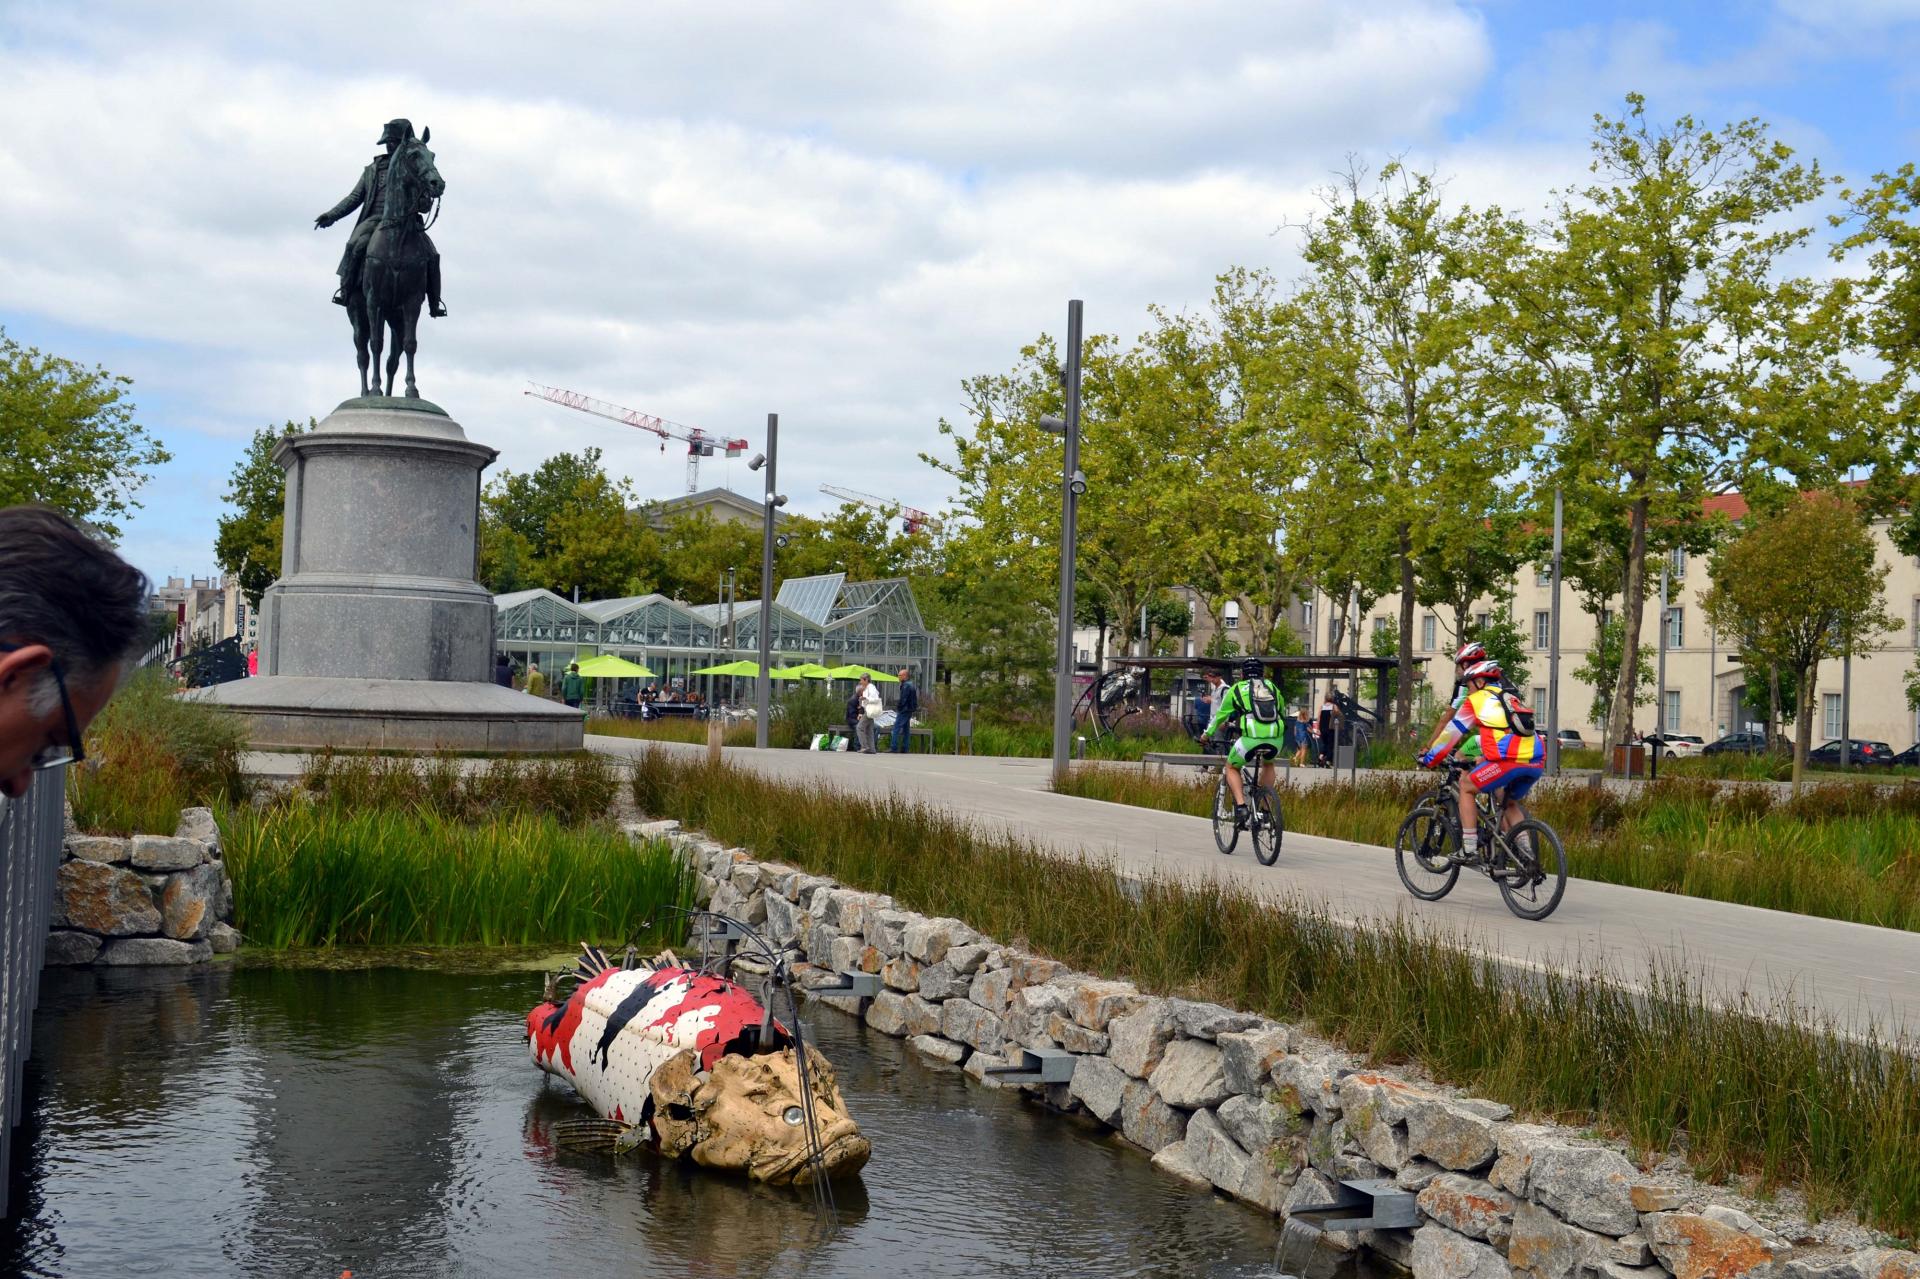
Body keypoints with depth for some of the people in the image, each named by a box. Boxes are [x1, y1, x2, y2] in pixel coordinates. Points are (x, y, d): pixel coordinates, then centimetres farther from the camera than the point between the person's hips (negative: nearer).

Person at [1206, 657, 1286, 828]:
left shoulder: (1236, 689, 17)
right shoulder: (1272, 687, 24)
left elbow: (1220, 715, 25)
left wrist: (1207, 734, 40)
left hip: (1251, 737, -3)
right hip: (1275, 739, 3)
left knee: (1232, 768, 21)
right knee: (1267, 764, 34)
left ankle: (1240, 806, 0)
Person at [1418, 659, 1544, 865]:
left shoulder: (1476, 700, 13)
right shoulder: (1511, 699, 32)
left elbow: (1451, 732, 17)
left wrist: (1429, 758, 28)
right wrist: (1482, 759, 57)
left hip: (1509, 760, -7)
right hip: (1537, 762, 7)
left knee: (1465, 786, 13)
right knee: (1509, 803, 29)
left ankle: (1469, 847, 8)